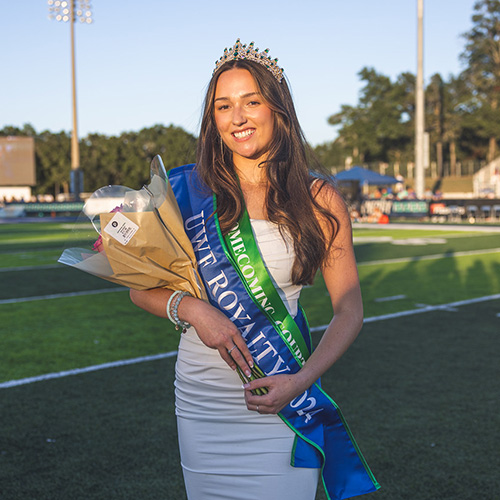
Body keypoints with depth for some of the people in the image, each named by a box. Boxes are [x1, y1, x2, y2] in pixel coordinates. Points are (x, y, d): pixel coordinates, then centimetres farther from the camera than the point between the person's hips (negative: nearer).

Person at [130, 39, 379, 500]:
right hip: (200, 400, 2)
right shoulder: (188, 190, 0)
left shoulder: (319, 200, -3)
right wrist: (191, 309, -15)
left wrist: (300, 381, -13)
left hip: (281, 400, -1)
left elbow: (349, 311, 0)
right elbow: (141, 288, 6)